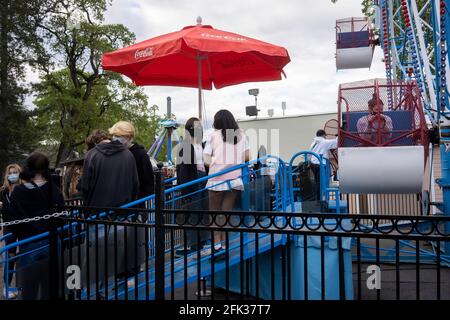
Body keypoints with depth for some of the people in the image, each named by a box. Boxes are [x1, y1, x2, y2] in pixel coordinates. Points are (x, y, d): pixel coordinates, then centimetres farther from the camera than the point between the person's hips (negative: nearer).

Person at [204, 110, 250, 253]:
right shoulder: (241, 135, 9)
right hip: (234, 179, 3)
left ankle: (217, 241, 2)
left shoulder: (213, 136, 1)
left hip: (216, 178, -2)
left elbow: (206, 159, -2)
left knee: (214, 211, 9)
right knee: (227, 211, 9)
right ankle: (224, 243, 8)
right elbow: (247, 157, 4)